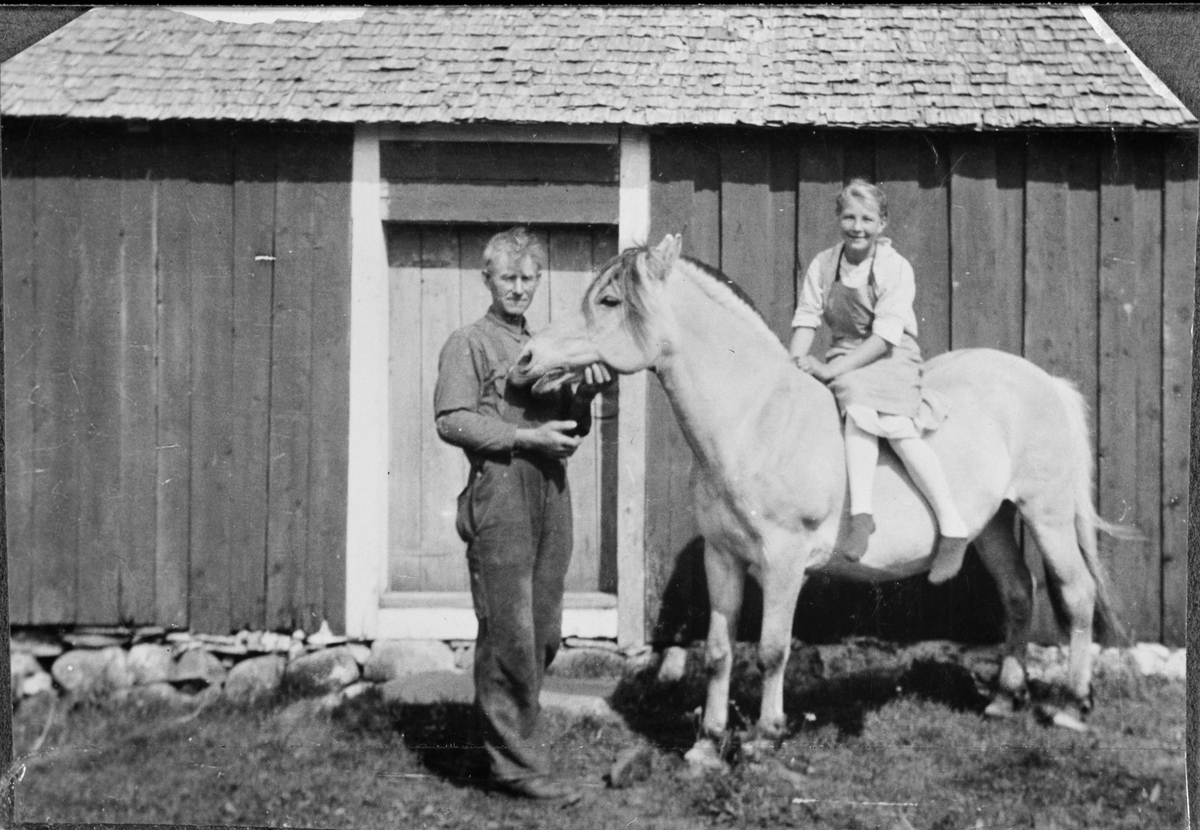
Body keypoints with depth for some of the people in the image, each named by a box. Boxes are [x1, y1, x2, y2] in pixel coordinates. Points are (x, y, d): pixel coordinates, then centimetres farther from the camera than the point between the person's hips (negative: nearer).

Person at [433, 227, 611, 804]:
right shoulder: (469, 344, 3)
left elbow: (572, 429, 22)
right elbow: (451, 421, -9)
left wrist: (584, 397, 1)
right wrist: (525, 437, -16)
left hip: (552, 493, 7)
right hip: (500, 491, -6)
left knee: (545, 634, 9)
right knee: (510, 632, -7)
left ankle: (503, 728, 24)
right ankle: (517, 762, -2)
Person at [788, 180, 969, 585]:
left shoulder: (896, 268, -7)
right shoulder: (823, 266, 6)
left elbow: (885, 335, -15)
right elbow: (806, 320, 4)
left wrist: (833, 369, -22)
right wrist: (796, 363, -16)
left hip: (892, 358, -3)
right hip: (844, 358, 3)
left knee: (897, 425, -27)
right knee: (857, 409, -31)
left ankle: (952, 528, -20)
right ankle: (862, 513, -39)